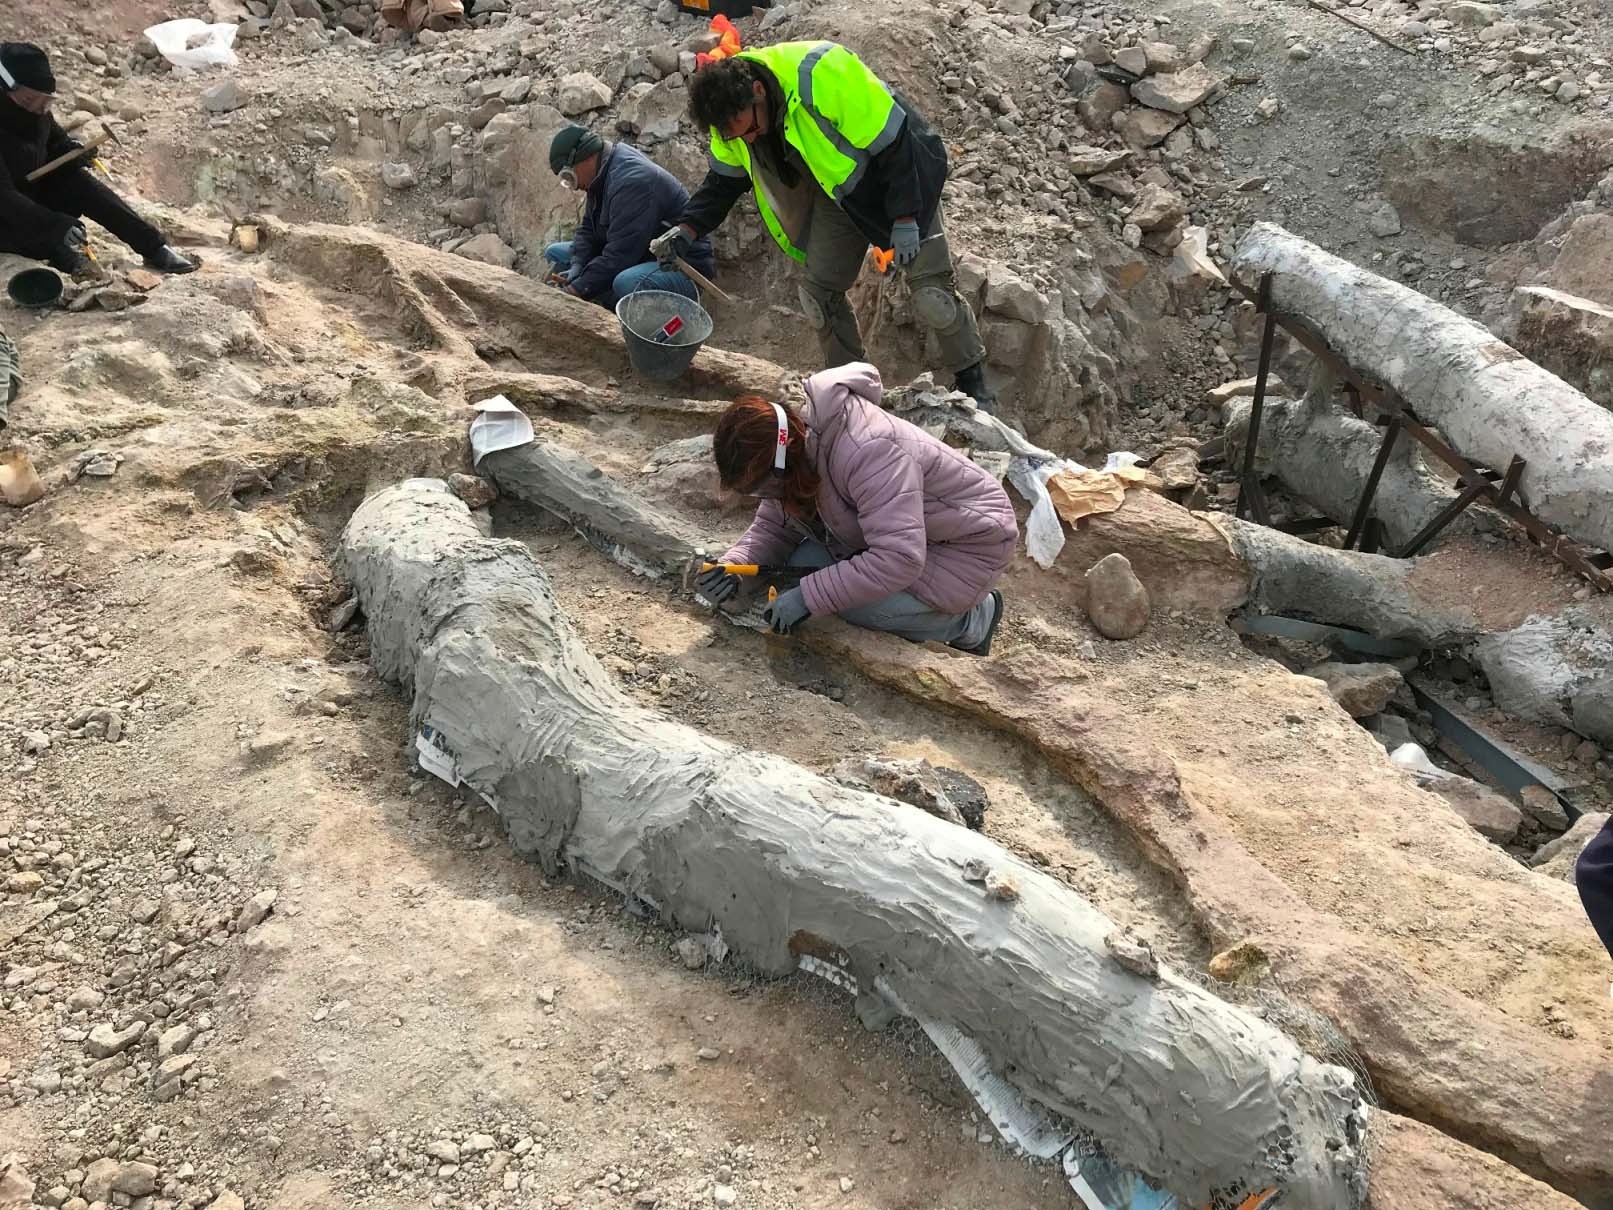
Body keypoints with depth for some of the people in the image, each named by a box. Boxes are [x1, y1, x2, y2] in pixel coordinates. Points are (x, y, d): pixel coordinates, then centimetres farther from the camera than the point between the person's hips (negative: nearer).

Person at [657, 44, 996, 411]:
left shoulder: (820, 75, -36)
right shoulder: (730, 108, -14)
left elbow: (892, 142, -29)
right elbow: (724, 180, 3)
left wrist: (904, 220, -25)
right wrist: (687, 229, -11)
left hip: (904, 179, -6)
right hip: (837, 193, 6)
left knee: (931, 291, -9)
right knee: (818, 286, 1)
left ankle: (972, 380, 11)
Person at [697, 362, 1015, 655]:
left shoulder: (867, 451, -37)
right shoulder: (793, 443, -9)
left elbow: (898, 559, -42)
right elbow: (770, 528, 3)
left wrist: (807, 596, -39)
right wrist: (731, 568, -18)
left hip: (971, 544, -9)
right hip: (905, 536, 9)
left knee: (858, 604, -28)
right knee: (803, 563, -10)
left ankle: (970, 620, 0)